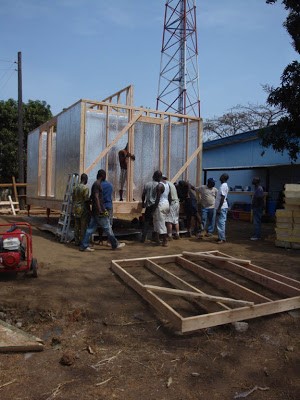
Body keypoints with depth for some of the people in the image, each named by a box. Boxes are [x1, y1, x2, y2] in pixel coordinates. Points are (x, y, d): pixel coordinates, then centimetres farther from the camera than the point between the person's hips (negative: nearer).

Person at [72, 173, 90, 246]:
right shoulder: (85, 187, -14)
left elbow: (73, 198, 12)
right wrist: (88, 210, -7)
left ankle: (77, 241, 15)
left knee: (76, 226, 10)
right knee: (83, 226, -1)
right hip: (83, 209, -7)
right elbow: (86, 200, -16)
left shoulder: (75, 187, 8)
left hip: (76, 208, 7)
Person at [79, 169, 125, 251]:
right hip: (99, 211, -10)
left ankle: (84, 246, 8)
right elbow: (96, 197, -20)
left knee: (91, 228, 8)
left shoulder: (96, 184, 17)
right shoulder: (97, 184, -12)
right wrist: (100, 210, -22)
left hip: (95, 211, 10)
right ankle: (115, 244, 11)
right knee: (107, 228, 1)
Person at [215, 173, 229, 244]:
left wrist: (219, 208, -21)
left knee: (221, 223, -8)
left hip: (222, 208, -10)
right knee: (221, 223, 13)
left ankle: (222, 238, -5)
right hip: (222, 207, 10)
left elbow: (222, 198, -21)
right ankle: (221, 237, 19)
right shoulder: (223, 185, 15)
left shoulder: (223, 186, -16)